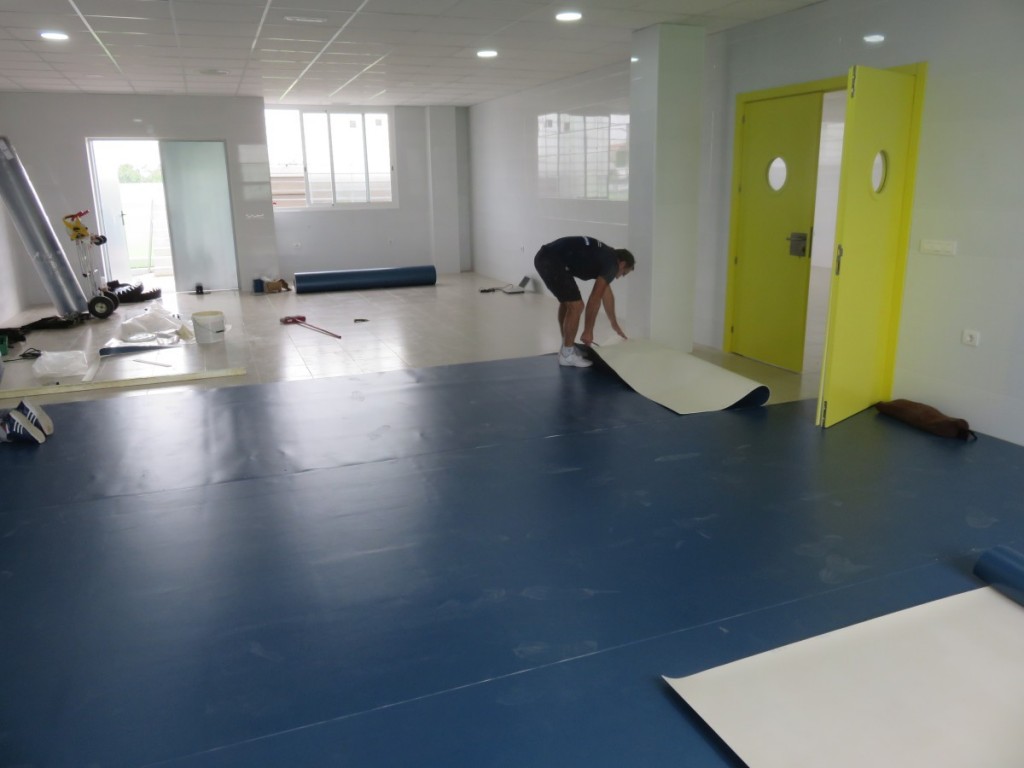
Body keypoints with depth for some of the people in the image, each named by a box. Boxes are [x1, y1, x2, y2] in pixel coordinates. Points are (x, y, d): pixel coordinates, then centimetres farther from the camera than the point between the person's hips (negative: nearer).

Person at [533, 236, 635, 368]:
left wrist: (614, 324, 42)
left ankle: (567, 347, 32)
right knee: (576, 306, -3)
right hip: (553, 262, -10)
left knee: (567, 301, 24)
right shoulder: (611, 264, -2)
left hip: (544, 257, 10)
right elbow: (594, 300, -7)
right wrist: (588, 331, -1)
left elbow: (607, 294, 35)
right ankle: (567, 354, 8)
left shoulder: (604, 257, 25)